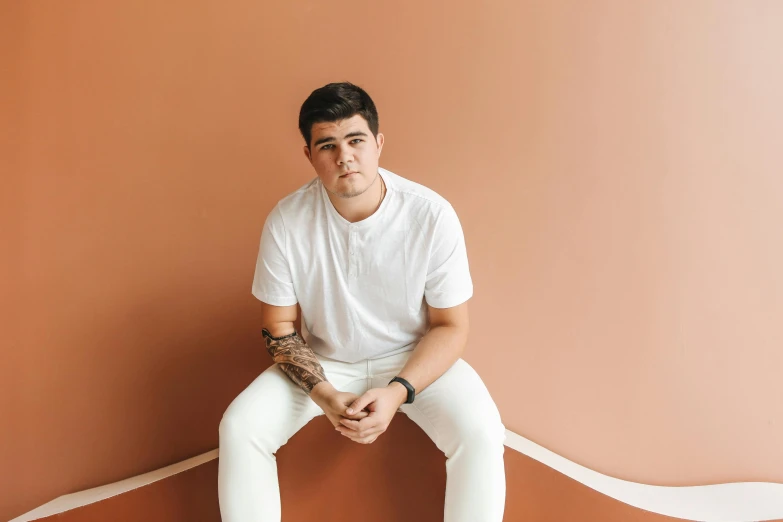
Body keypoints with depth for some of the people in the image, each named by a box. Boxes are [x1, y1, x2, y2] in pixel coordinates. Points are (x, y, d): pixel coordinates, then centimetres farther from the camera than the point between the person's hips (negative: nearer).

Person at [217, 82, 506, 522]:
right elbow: (278, 329, -6)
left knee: (482, 435, -25)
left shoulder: (432, 215, -21)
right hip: (323, 361, 2)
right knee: (240, 428, -18)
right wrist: (324, 394, -22)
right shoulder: (286, 221, -16)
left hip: (414, 359, -1)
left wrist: (398, 392, -26)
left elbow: (451, 326, -11)